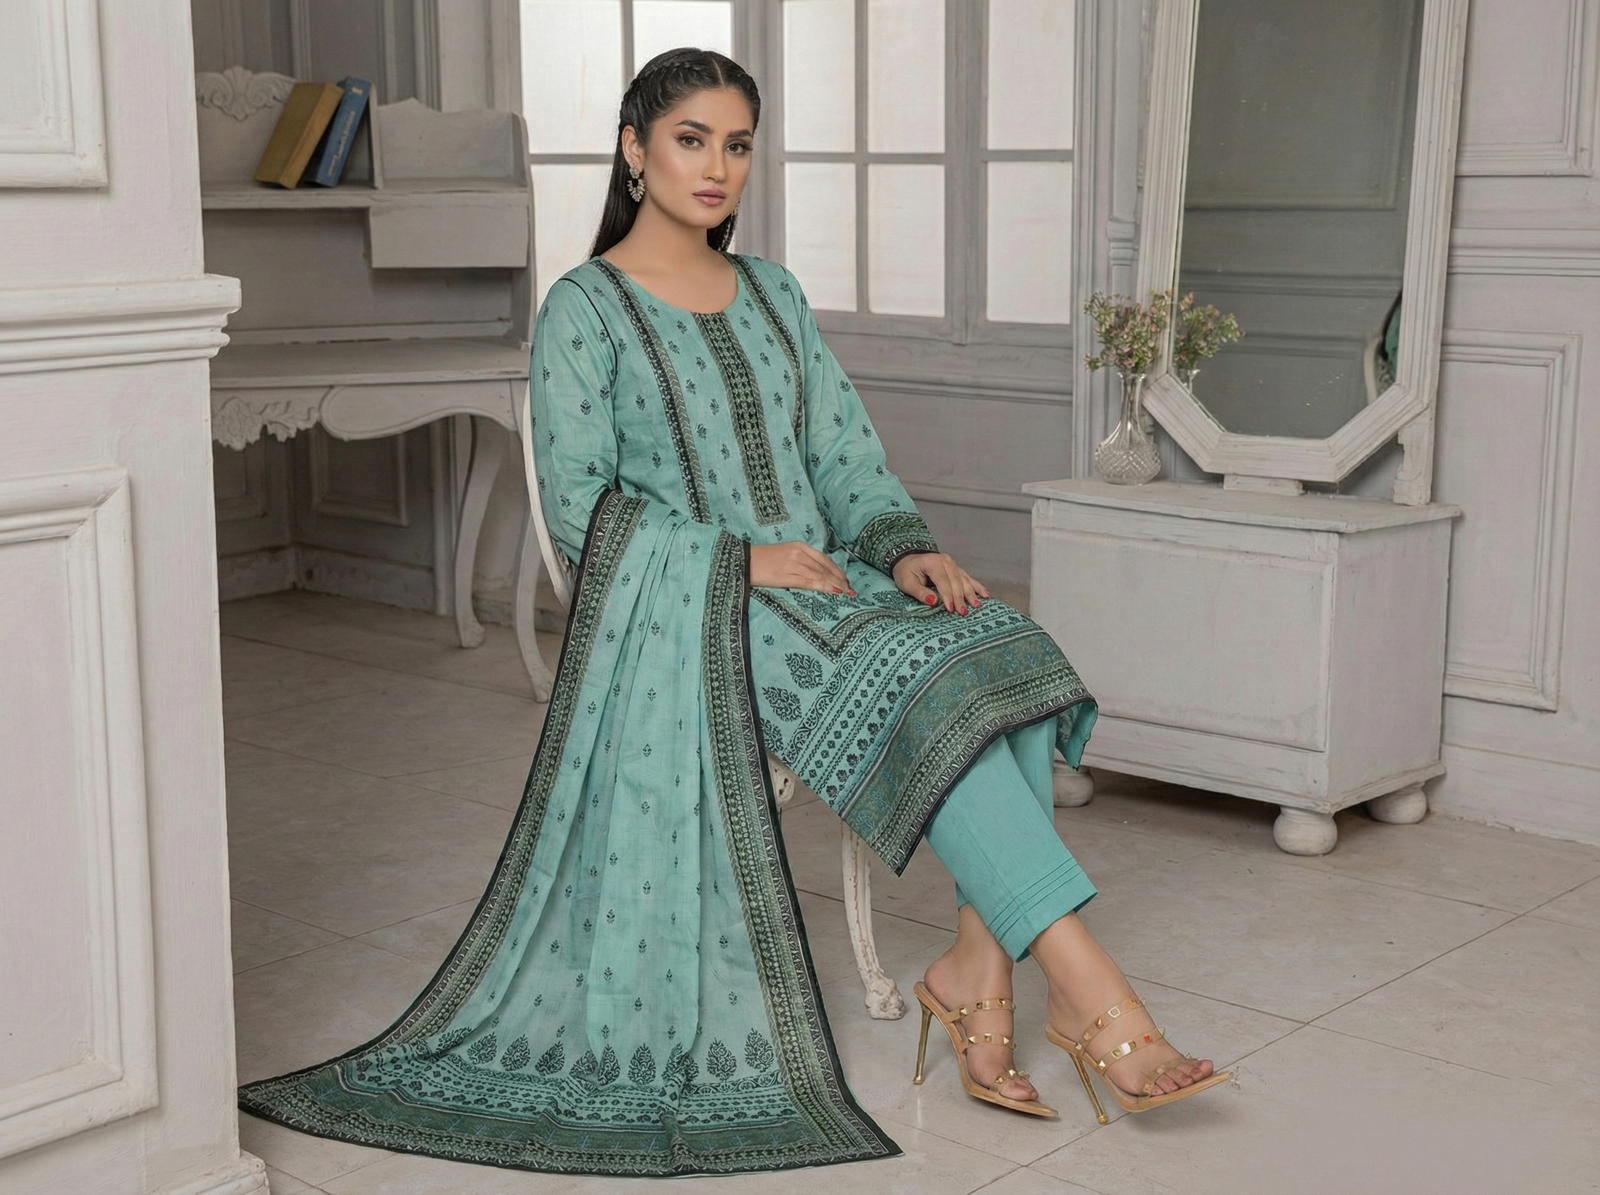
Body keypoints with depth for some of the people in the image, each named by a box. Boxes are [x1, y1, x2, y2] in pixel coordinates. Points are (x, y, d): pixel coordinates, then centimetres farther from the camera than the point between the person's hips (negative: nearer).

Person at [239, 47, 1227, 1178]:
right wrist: (739, 559, -15)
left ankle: (980, 968, -23)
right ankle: (1094, 996, -29)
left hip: (817, 577, 6)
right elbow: (581, 503, -7)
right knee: (924, 686, -29)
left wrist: (907, 547, -6)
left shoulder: (773, 292, 18)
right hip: (686, 614, -6)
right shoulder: (586, 307, 0)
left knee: (1001, 655, -24)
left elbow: (846, 455, 14)